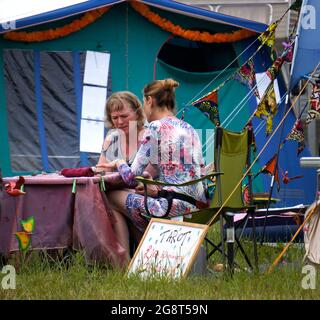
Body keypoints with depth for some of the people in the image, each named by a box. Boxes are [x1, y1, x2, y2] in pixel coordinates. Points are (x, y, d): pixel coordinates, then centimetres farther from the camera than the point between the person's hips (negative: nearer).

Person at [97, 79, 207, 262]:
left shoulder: (156, 128, -8)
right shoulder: (189, 129, 15)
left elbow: (132, 178, -7)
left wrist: (118, 163, 15)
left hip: (173, 207, -8)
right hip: (197, 206, 8)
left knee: (114, 198, 12)